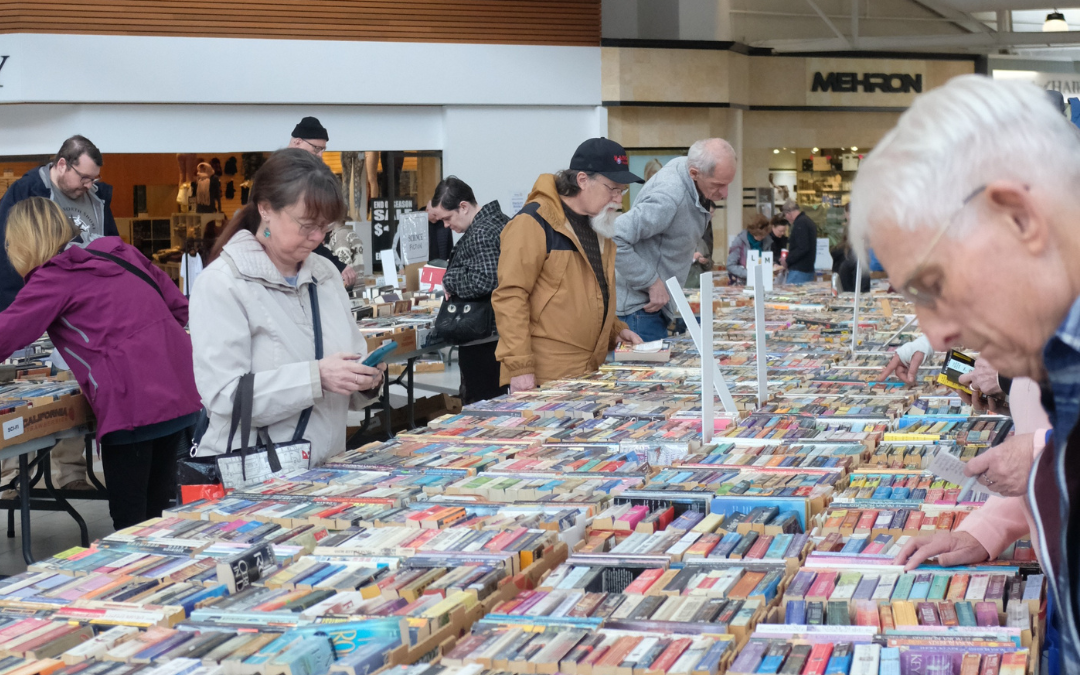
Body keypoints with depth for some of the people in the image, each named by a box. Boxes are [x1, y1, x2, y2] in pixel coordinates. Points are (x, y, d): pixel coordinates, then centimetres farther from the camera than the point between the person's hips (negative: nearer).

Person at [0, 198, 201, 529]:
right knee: (158, 511, 17)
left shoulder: (54, 278, -3)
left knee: (129, 519, 1)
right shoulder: (121, 253, 16)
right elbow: (179, 305, 19)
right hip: (181, 393, 7)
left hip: (133, 404, -7)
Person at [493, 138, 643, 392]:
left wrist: (616, 331, 12)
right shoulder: (534, 223, -11)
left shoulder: (600, 225, 16)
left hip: (590, 373, 8)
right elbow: (510, 297, -16)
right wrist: (519, 367, -21)